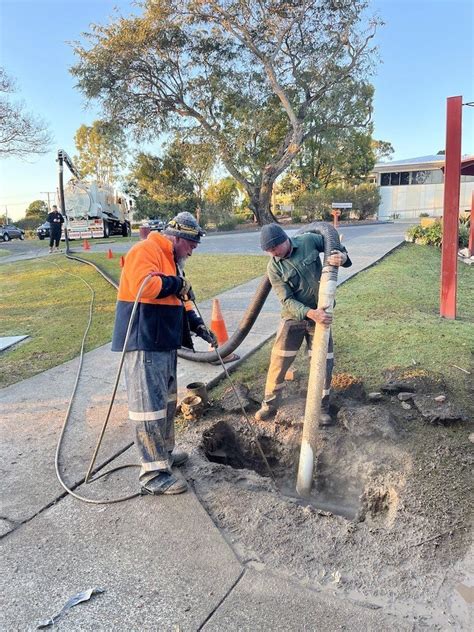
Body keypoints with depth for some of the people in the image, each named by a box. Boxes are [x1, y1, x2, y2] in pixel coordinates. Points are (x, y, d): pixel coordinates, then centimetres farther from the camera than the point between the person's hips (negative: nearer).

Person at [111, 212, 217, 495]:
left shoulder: (171, 260, 20)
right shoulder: (145, 251, -12)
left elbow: (179, 300, 23)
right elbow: (142, 285, -31)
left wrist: (198, 325, 11)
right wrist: (176, 283, -16)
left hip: (164, 343, 11)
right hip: (144, 344, -11)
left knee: (166, 401, 20)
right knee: (149, 406, -6)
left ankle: (165, 453, 35)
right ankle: (153, 474, 1)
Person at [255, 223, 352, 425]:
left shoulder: (309, 241, -10)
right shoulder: (274, 268, -12)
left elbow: (337, 247, 4)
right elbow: (287, 301, -18)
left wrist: (343, 257, -21)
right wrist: (311, 313, -35)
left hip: (320, 315, 1)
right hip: (293, 318, -1)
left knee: (324, 363, 6)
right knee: (278, 363, 3)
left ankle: (322, 408, 24)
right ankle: (270, 405, 22)